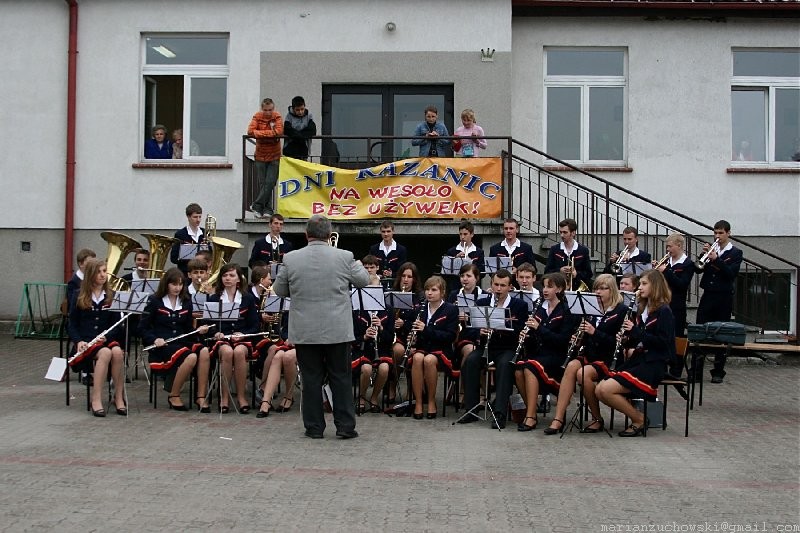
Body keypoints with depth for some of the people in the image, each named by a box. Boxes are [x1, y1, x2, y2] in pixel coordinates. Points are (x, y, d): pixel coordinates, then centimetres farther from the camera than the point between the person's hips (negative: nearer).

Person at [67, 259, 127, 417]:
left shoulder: (112, 296, 9)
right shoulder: (79, 296, 6)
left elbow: (117, 325, 5)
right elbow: (72, 324, 6)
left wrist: (105, 336, -14)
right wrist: (78, 341, -13)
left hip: (107, 339, 2)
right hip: (85, 341, -1)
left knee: (117, 351, -34)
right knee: (105, 353, -35)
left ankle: (119, 397, -24)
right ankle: (96, 398, -30)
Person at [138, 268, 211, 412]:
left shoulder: (186, 302, 13)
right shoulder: (155, 301, 1)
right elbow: (143, 328, 1)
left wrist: (198, 330, -4)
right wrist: (154, 339, -17)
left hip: (181, 342, 4)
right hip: (162, 345, -4)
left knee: (204, 352, -28)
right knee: (191, 357, -33)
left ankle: (201, 396, -22)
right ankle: (173, 396, -14)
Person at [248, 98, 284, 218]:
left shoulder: (277, 117, -2)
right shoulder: (257, 117, -1)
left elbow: (279, 131, -18)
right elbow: (250, 131, -15)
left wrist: (261, 133, -17)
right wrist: (271, 133, -20)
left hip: (274, 155, 0)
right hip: (260, 155, 0)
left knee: (270, 183, -7)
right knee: (262, 183, 2)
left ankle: (256, 205, 1)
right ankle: (267, 209, 8)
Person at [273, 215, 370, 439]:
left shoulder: (290, 259, -5)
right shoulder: (344, 257, -7)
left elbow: (279, 290, 7)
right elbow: (363, 280, 7)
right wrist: (358, 264, 26)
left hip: (304, 331, 1)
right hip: (337, 330, 0)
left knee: (311, 378, 8)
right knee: (340, 378, 9)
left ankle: (314, 427, 14)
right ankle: (345, 426, 12)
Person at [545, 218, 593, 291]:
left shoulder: (583, 250, 4)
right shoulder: (554, 249, 7)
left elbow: (588, 274, 5)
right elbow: (547, 272, 5)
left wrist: (577, 274, -14)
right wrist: (559, 271, -13)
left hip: (577, 289, -1)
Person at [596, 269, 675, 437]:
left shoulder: (664, 311, -8)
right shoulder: (642, 309, 16)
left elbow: (663, 342, -17)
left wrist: (636, 331, -20)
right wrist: (626, 342, 0)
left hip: (653, 365, -8)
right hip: (637, 360, 8)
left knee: (606, 389, -22)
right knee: (599, 390, -8)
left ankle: (639, 419, -4)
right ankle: (635, 416, 5)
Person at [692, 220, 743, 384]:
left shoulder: (735, 253, 1)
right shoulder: (711, 249, 11)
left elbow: (732, 273, -12)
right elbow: (699, 269, 3)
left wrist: (716, 259, -20)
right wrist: (704, 254, -11)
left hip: (724, 298, -3)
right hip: (707, 296, 3)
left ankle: (718, 372, 11)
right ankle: (695, 371, 2)